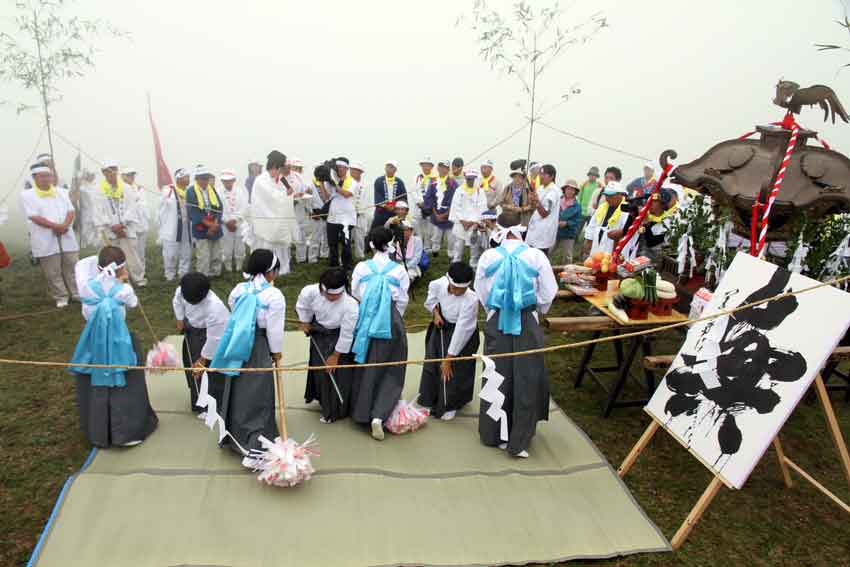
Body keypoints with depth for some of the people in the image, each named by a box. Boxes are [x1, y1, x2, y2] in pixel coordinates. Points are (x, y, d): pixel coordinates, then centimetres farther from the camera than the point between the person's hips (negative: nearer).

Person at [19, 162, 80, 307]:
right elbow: (34, 217, -11)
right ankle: (61, 297, 12)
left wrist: (64, 225, -14)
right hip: (45, 242, -3)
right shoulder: (27, 195, -2)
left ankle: (77, 293, 18)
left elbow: (70, 211, 5)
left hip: (66, 238, 4)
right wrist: (55, 226, -19)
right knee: (53, 272, 2)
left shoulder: (61, 192, 12)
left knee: (72, 267, 8)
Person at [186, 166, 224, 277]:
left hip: (215, 229, 5)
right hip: (201, 230, -5)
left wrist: (215, 224, -11)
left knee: (216, 256, 12)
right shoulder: (191, 192, -7)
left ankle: (215, 276, 25)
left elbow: (219, 208, 1)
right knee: (203, 258, -4)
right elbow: (193, 212, -14)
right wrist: (208, 224, -17)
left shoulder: (212, 190, 8)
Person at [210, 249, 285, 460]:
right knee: (257, 398, 1)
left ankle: (236, 438, 37)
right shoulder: (274, 295, -16)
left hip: (236, 348, 6)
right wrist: (277, 352, 1)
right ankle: (253, 451, -1)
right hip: (258, 350, -6)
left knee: (237, 392, 21)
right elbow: (274, 329, -13)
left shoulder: (238, 290, 3)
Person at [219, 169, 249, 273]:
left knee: (240, 247, 5)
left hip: (240, 223, 0)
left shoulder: (242, 190, 3)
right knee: (226, 247, 2)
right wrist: (227, 221, -12)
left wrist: (235, 219, -15)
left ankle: (239, 267, 18)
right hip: (225, 224, 0)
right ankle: (228, 267, 14)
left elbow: (243, 207, -5)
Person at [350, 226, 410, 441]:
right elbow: (402, 300, 1)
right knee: (391, 371, 9)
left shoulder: (361, 268, -3)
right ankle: (379, 415, -6)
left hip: (365, 323, 2)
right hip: (391, 324, -2)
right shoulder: (399, 270, -6)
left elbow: (354, 296, 6)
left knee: (366, 368, 16)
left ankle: (362, 413, 26)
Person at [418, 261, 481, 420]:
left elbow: (461, 331, -31)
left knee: (455, 370, -2)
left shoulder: (470, 300, -36)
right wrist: (435, 313, -11)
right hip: (441, 326, 5)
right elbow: (432, 298, 5)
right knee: (431, 364, 11)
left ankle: (449, 406, 22)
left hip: (463, 334, -5)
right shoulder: (439, 284, -24)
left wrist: (448, 359, -25)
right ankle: (430, 400, 32)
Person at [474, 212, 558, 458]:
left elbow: (481, 292, 4)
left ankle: (493, 434, 26)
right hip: (527, 323, -1)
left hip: (497, 322, 1)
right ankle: (518, 441, 15)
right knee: (526, 380, 8)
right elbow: (548, 294, -2)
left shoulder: (488, 257, -5)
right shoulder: (536, 256, -8)